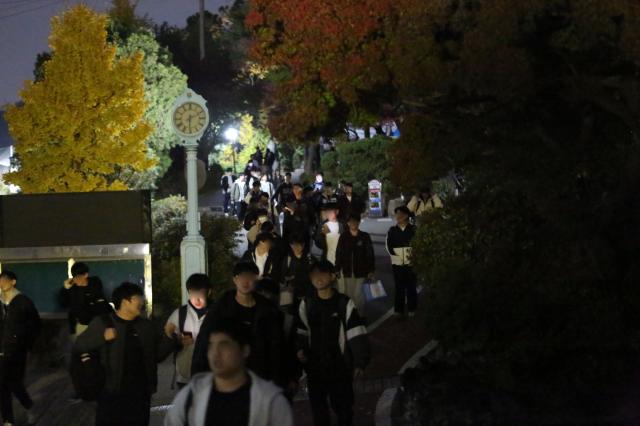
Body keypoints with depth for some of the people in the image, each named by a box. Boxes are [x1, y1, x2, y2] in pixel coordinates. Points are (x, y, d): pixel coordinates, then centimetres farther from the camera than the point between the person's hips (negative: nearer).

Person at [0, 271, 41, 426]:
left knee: (15, 384, -6)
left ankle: (29, 408, 22)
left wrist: (27, 343, 0)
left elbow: (36, 325, 3)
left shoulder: (23, 302, -4)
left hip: (17, 352, -3)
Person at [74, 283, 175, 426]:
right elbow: (79, 345, -3)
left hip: (140, 394, 4)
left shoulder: (146, 326, 13)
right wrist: (102, 337, -16)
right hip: (112, 393, -4)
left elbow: (157, 355, 13)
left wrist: (169, 337, -3)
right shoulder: (102, 323, -1)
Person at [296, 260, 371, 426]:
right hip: (315, 367, 3)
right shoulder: (307, 304, 3)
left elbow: (357, 335, -12)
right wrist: (300, 349, -7)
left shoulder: (345, 304, -9)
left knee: (343, 408, 10)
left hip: (340, 366, -3)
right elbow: (301, 331, 12)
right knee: (318, 407, 12)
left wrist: (360, 363, -20)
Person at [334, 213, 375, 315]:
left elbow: (370, 254, 1)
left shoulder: (365, 236, 0)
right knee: (346, 295, 2)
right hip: (346, 271, 1)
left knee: (358, 294, -2)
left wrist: (371, 270, -3)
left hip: (360, 271, -1)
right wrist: (337, 269, 1)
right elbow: (338, 254, 5)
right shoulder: (343, 237, 4)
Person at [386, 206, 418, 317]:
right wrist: (395, 255, -7)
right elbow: (389, 245, 5)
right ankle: (399, 309, 11)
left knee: (411, 286, 4)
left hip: (411, 263, -1)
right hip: (397, 263, 1)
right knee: (399, 287, 4)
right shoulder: (392, 230, 6)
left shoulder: (413, 230, 0)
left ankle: (412, 309, 13)